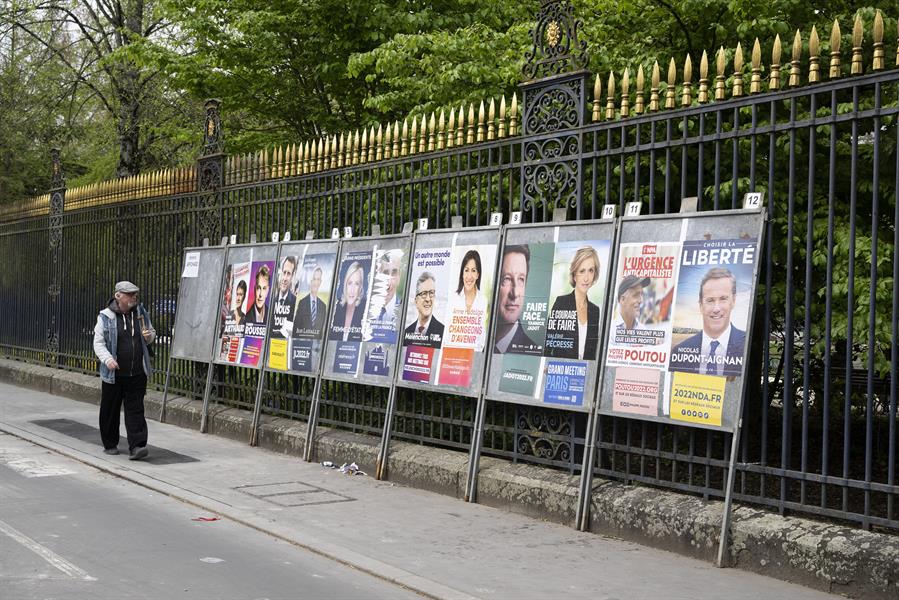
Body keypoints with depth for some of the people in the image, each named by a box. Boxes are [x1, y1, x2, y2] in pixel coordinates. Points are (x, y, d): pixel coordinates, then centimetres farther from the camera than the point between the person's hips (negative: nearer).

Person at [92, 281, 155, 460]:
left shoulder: (141, 312, 7)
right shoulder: (105, 316, -4)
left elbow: (152, 332, 20)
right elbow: (98, 342, -5)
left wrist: (149, 336, -5)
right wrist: (107, 359, -22)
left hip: (137, 374, 2)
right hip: (113, 374, -2)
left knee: (135, 410, -4)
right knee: (110, 410, 9)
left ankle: (136, 446, -8)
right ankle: (110, 444, 24)